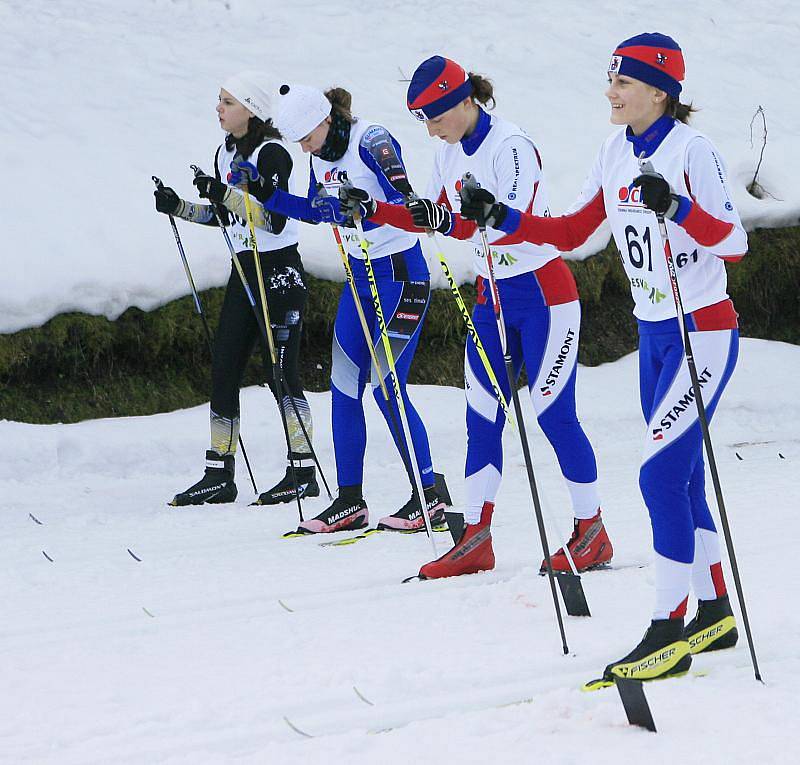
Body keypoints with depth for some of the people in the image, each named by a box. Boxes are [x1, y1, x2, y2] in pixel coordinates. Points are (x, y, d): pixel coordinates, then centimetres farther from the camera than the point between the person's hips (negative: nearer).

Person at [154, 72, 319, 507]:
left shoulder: (271, 153, -14)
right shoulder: (226, 153, 11)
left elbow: (275, 220, -22)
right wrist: (178, 207, 8)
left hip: (279, 268, -8)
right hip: (244, 271, 9)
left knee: (280, 372, -6)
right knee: (223, 370, 4)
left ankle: (303, 473, 2)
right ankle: (219, 474, 8)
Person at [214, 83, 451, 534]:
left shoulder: (372, 141, -18)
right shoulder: (322, 155, 6)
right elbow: (315, 211, 20)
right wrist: (263, 192, 10)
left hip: (401, 272, -8)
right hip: (360, 275, 8)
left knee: (387, 388, -10)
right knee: (344, 388, 4)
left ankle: (432, 496, 0)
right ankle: (351, 501, 10)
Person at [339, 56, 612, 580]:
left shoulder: (512, 147, -19)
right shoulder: (450, 154, 4)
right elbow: (437, 218, 15)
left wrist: (451, 222, -41)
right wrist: (376, 211, 2)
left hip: (543, 291, -8)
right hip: (492, 295, 8)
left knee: (554, 414, -5)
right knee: (482, 418, 5)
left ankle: (593, 536, 6)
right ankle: (477, 540, 9)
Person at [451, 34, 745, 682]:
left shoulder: (692, 151, -16)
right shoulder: (616, 154, 6)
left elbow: (734, 243, -22)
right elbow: (571, 233, 13)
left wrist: (677, 207, -36)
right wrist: (502, 218, 1)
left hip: (705, 332, -8)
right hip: (653, 333, 8)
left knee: (661, 473, -14)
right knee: (682, 478, 12)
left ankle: (669, 630, -10)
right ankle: (715, 613, 24)